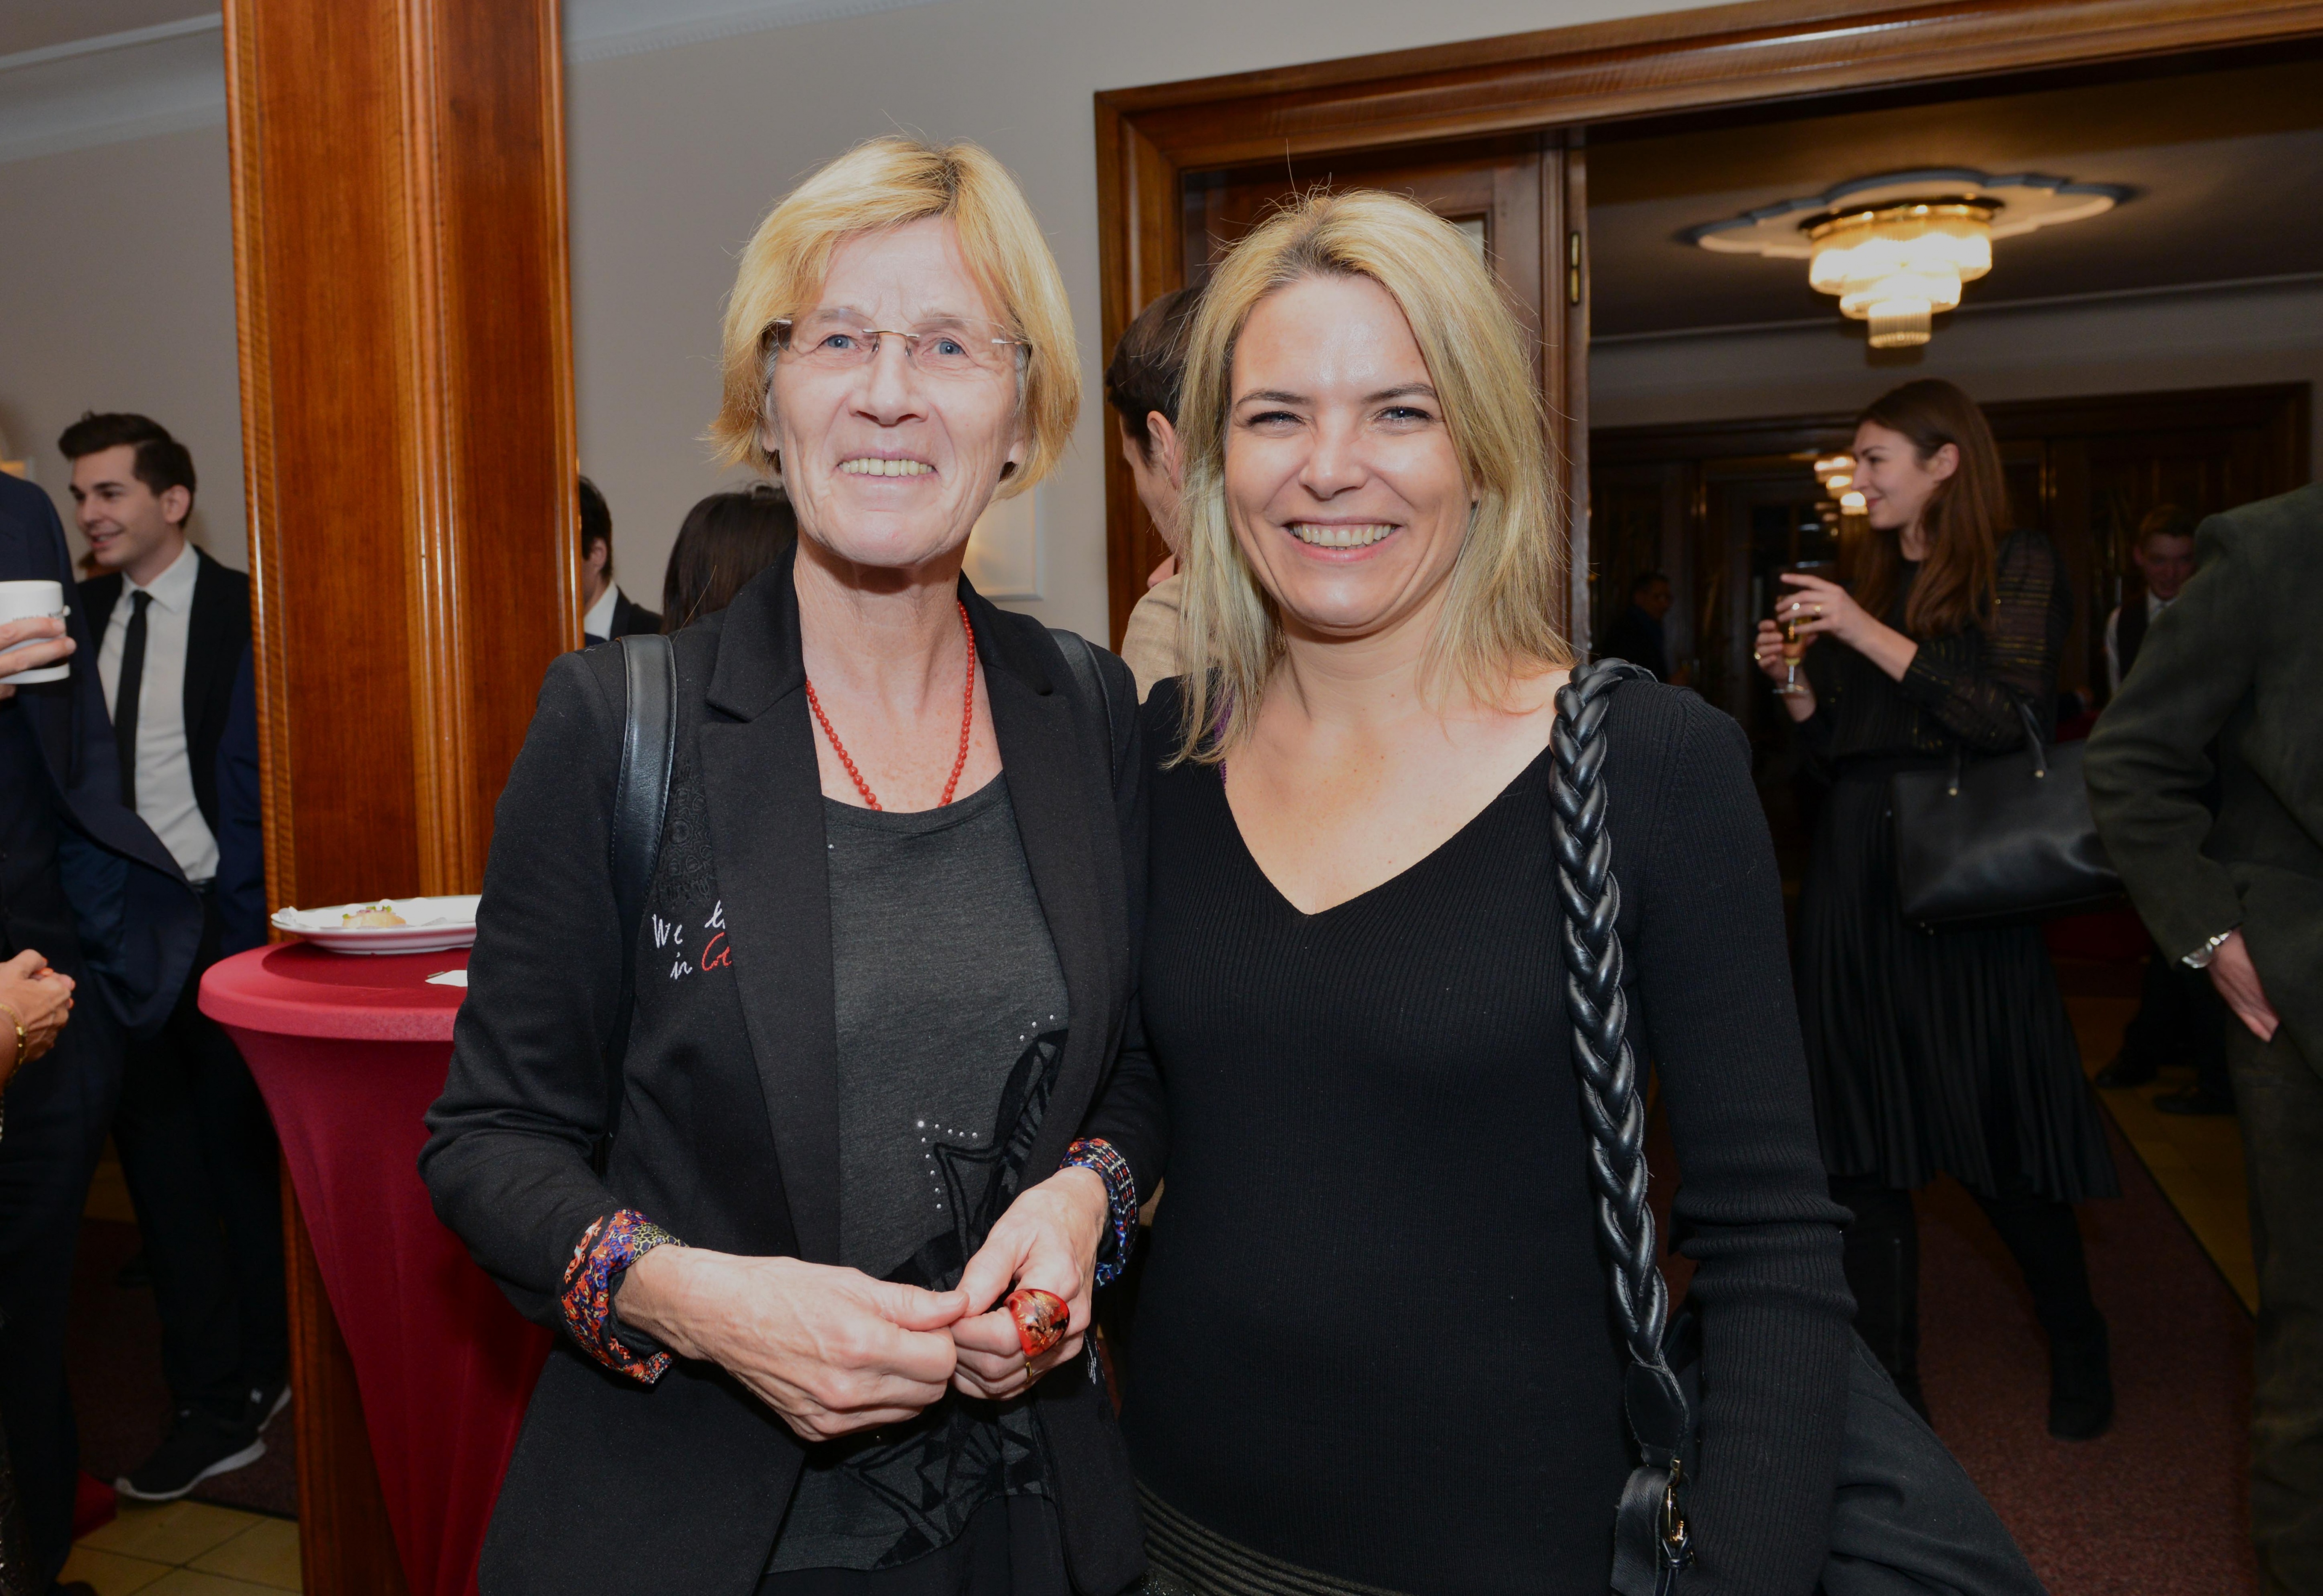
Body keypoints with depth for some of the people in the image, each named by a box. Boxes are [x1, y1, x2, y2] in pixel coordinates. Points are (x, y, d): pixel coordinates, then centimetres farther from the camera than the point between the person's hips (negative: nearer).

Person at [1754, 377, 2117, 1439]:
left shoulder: (2016, 566, -1)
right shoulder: (1867, 577, 14)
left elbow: (2013, 718, -15)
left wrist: (1870, 635, -17)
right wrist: (1792, 684, -2)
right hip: (1853, 876, 5)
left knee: (2001, 1143, 5)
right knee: (1865, 1148, 5)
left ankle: (2078, 1344, 31)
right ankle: (1887, 1381, 16)